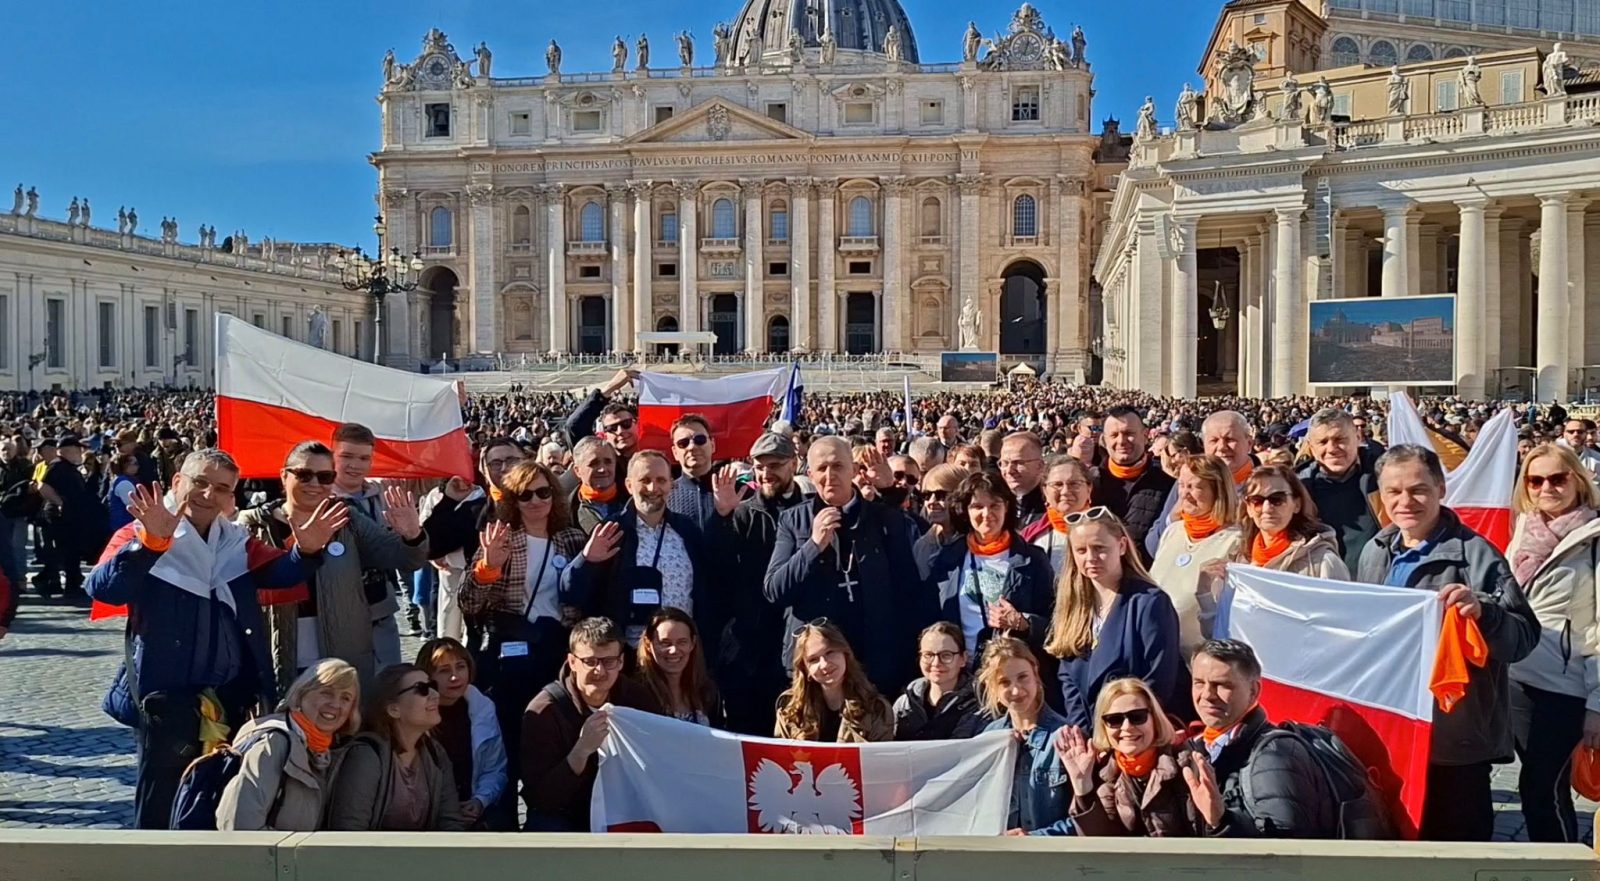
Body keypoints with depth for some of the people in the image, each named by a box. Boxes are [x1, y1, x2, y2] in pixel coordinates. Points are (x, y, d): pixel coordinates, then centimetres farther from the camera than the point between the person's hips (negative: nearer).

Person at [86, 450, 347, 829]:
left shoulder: (237, 543, 11)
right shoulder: (139, 537, -6)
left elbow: (279, 574, -5)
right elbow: (102, 589, -24)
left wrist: (306, 551, -27)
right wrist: (151, 541, -40)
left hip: (235, 697, 5)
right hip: (167, 699, -5)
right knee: (160, 809, 4)